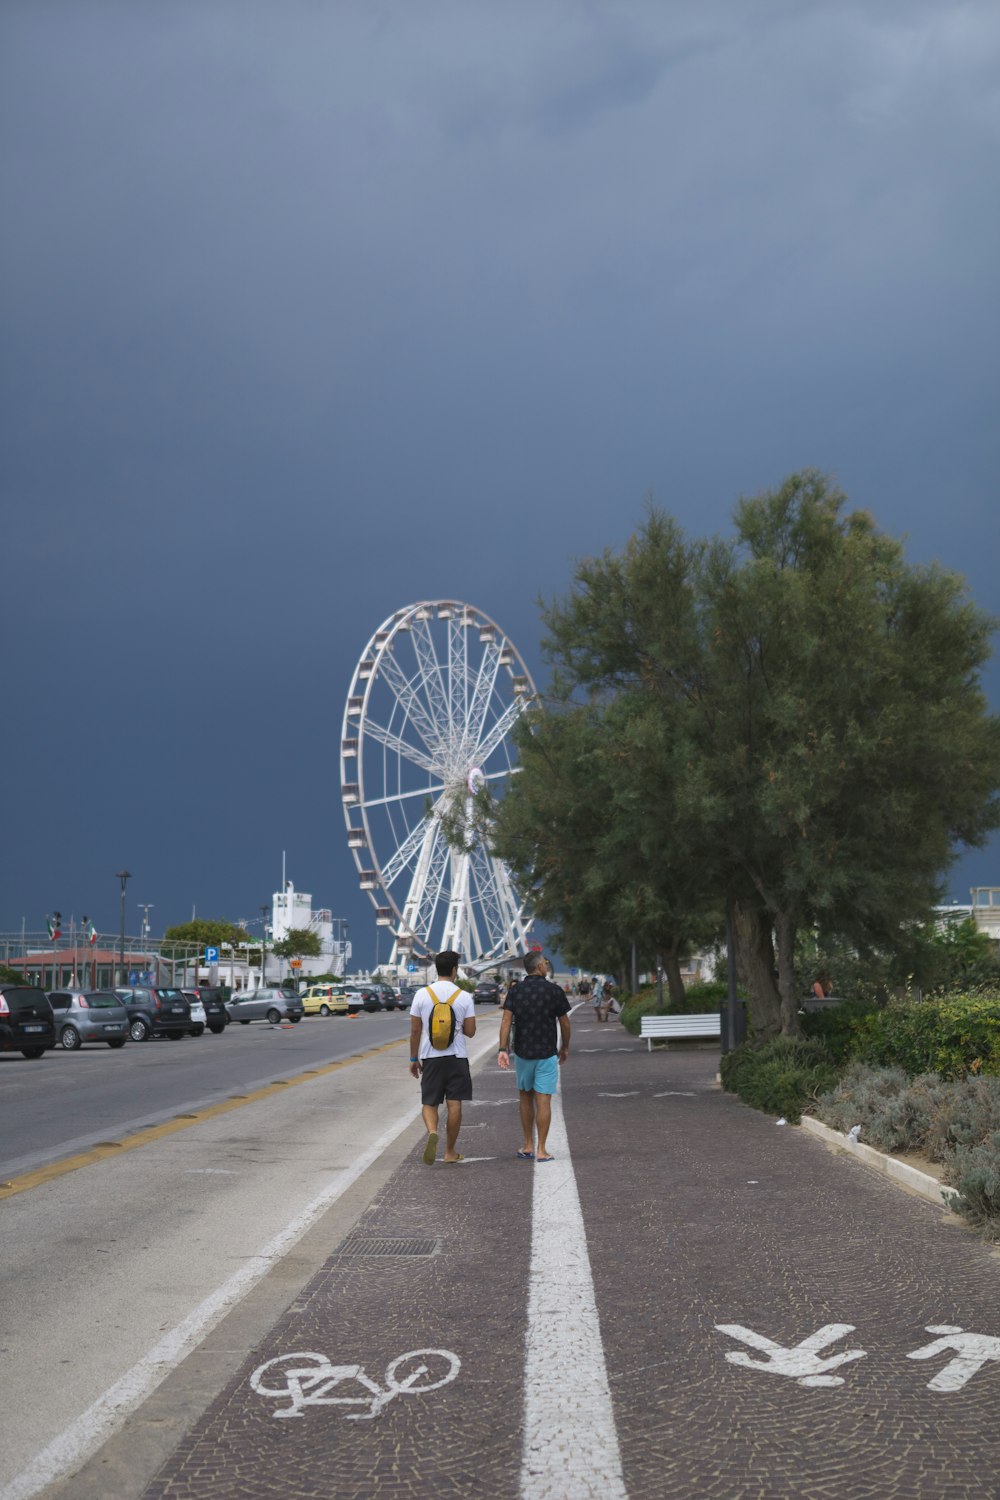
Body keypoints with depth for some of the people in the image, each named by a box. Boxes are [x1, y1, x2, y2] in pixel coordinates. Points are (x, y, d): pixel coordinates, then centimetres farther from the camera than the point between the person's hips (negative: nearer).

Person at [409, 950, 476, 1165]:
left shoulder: (422, 994, -3)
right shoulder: (464, 997, -4)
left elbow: (415, 1030, 0)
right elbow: (470, 1031, -3)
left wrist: (413, 1059, 9)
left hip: (430, 1057, 1)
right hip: (457, 1057, -1)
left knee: (429, 1103, 9)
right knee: (454, 1103, 7)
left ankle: (432, 1132, -20)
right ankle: (450, 1151, 12)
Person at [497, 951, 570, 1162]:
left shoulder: (515, 991, 1)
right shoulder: (554, 990, -5)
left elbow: (506, 1021, -8)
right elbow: (564, 1024, 1)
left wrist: (503, 1049, -10)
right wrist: (565, 1047, 15)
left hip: (522, 1053, 3)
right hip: (547, 1053, -3)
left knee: (525, 1098, 17)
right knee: (543, 1101, -2)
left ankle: (528, 1146, 21)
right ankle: (541, 1150, -3)